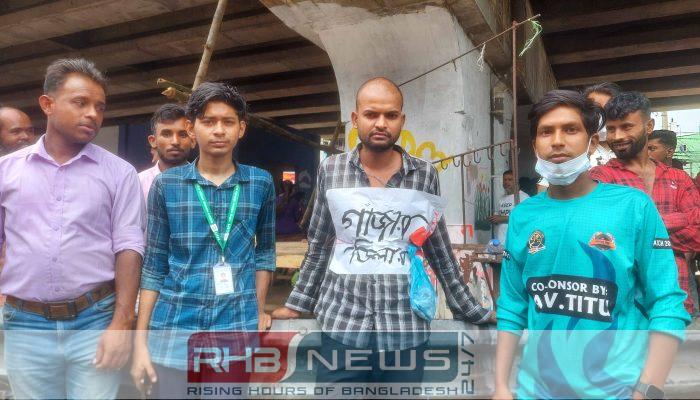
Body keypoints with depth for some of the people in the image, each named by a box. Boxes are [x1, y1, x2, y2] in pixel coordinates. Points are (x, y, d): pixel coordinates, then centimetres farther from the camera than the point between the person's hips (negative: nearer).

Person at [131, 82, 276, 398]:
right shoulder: (166, 184, 0)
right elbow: (154, 266, 2)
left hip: (238, 328, 1)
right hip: (174, 330, 0)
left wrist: (259, 312, 7)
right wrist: (140, 340, 0)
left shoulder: (261, 183, 2)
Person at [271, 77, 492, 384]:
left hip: (406, 326, 0)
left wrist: (470, 310, 9)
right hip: (341, 324, 0)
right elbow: (318, 247, 8)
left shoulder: (425, 175, -1)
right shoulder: (331, 170, -1)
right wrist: (297, 304, 10)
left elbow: (440, 252, 7)